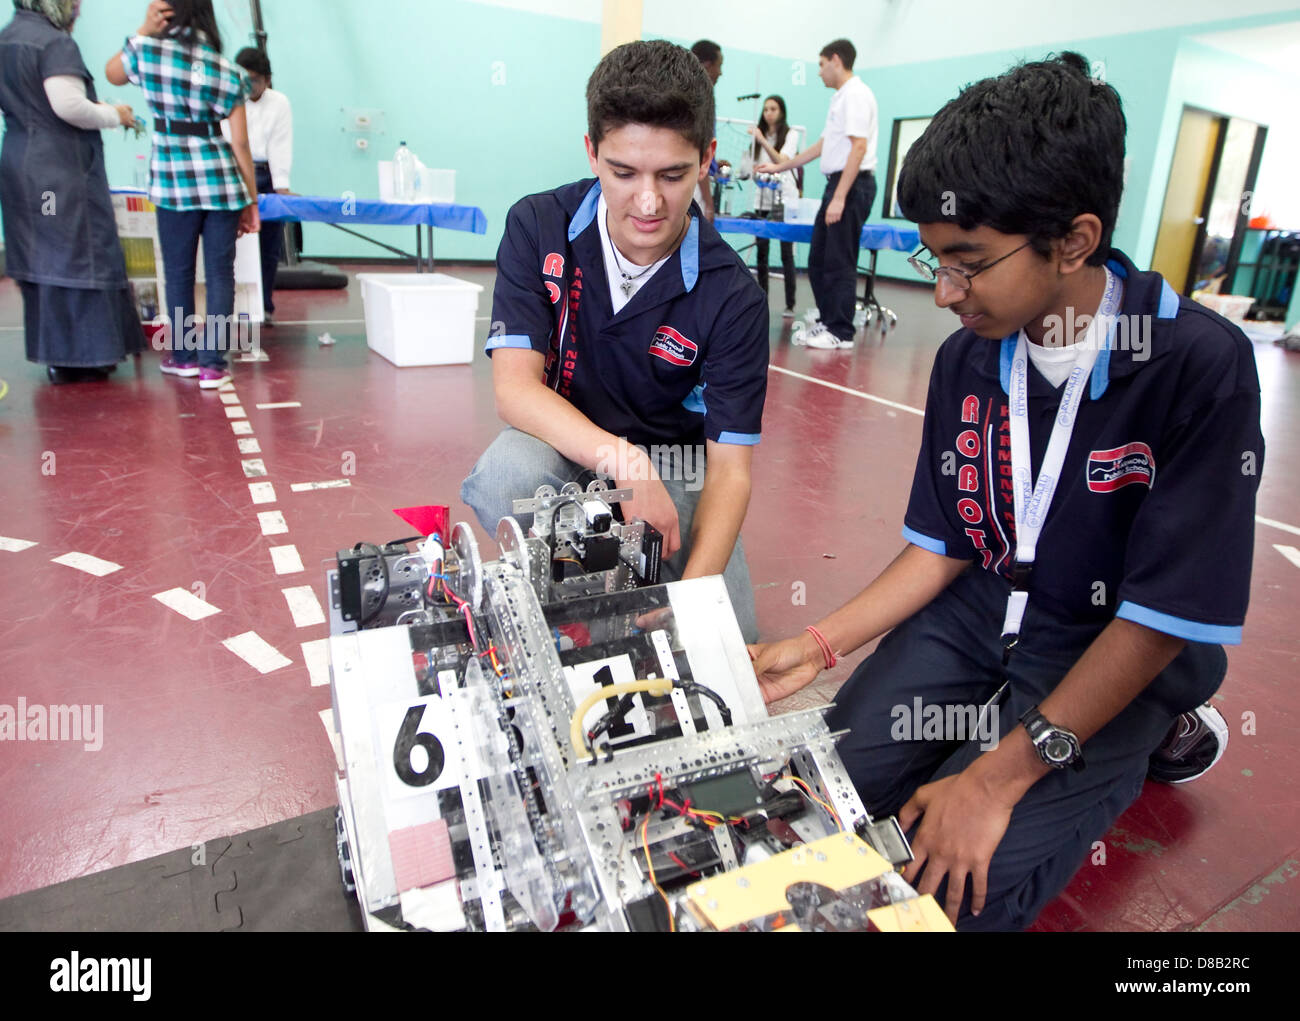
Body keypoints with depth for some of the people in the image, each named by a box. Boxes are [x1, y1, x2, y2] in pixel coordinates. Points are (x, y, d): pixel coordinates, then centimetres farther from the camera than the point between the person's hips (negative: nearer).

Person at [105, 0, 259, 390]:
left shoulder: (146, 50, -1)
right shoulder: (227, 71, 2)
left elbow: (113, 74, 22)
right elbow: (240, 144, -1)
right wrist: (252, 200, 6)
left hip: (172, 181, 0)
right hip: (222, 181, 0)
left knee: (178, 272, 12)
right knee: (220, 274, 2)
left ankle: (184, 356, 21)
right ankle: (213, 362, 0)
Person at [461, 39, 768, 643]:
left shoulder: (732, 298, -15)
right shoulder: (538, 228, -10)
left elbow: (729, 467, -16)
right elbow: (515, 385, -18)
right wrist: (621, 459, -35)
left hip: (675, 472, 0)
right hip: (562, 446, 0)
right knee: (507, 473, -34)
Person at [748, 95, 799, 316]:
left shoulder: (790, 135, 0)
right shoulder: (759, 134, 14)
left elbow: (781, 161, -16)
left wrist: (763, 141, -24)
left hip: (785, 198, -4)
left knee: (786, 252, -7)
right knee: (761, 251, 1)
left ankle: (790, 305, -5)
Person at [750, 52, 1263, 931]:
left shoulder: (1201, 366, -22)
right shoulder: (968, 360, -6)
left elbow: (1161, 619, -21)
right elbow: (943, 547, 2)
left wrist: (1000, 778, -22)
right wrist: (820, 646, -8)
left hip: (1125, 655, -4)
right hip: (983, 611, 5)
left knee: (957, 888, -15)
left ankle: (1151, 742, 7)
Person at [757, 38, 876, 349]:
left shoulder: (855, 94, -9)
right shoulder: (840, 97, 20)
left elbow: (859, 147, -19)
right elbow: (822, 146, 28)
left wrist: (839, 197, -23)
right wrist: (779, 166, 32)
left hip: (851, 184, -10)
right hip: (837, 183, 10)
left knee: (839, 262, -8)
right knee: (818, 259, 11)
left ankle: (840, 332, -3)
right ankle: (827, 321, 19)